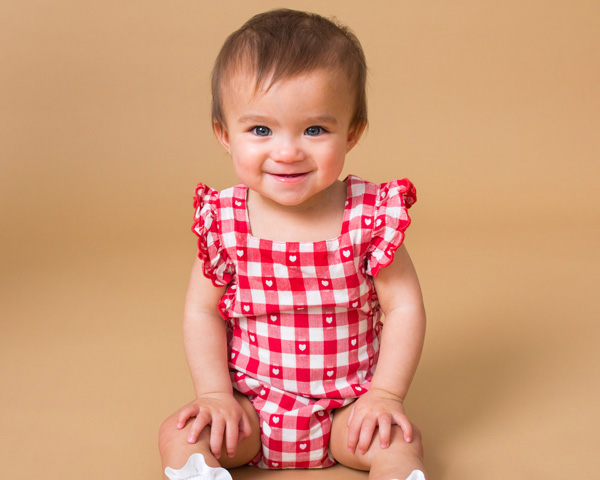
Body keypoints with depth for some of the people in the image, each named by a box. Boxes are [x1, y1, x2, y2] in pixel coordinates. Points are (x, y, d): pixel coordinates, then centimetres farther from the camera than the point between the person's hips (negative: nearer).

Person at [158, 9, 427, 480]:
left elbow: (404, 306, -9)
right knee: (181, 437, -17)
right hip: (250, 409, 1)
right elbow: (202, 311, -2)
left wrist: (386, 394, -15)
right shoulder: (224, 222, -11)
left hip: (347, 409, -1)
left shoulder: (370, 216, -14)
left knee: (400, 441, -24)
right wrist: (215, 394, -10)